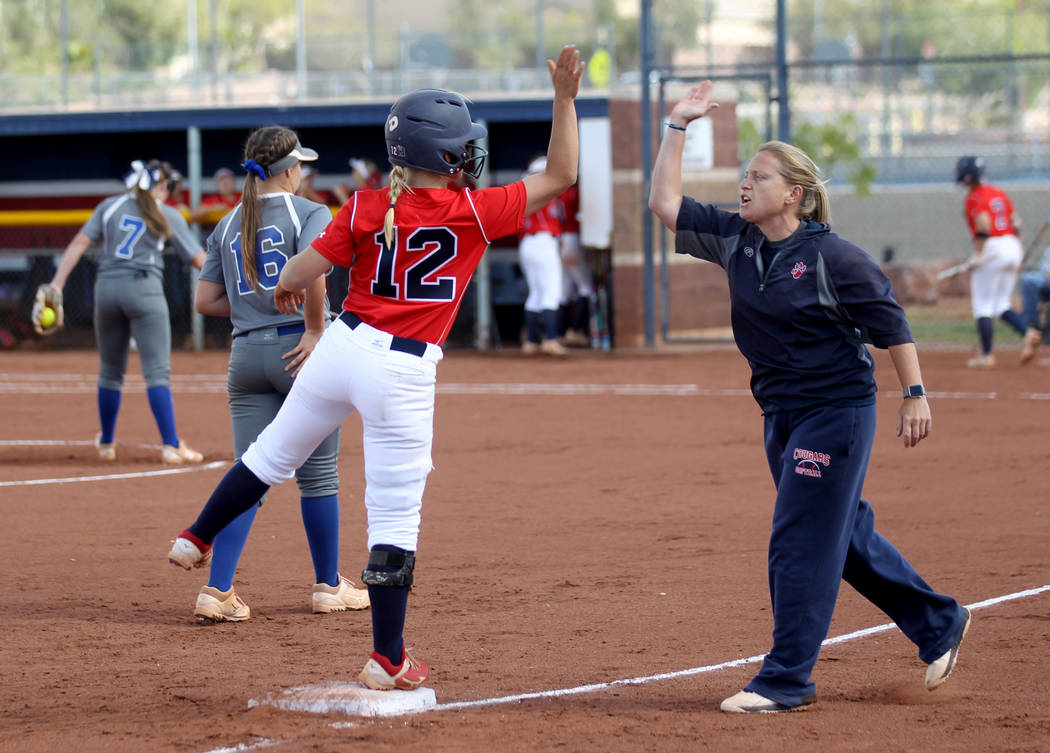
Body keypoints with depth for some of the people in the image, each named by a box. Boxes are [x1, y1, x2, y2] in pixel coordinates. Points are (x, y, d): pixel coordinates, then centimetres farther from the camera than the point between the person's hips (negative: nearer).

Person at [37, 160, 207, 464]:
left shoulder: (110, 206, 11)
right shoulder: (168, 216, 5)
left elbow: (80, 242, 1)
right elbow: (199, 260, 6)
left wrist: (56, 285, -3)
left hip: (106, 288, 4)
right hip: (144, 289, -3)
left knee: (110, 371, 17)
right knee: (157, 371, -5)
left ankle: (106, 444, 27)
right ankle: (171, 445, -14)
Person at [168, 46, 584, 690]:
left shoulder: (368, 208, -1)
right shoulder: (475, 213, -8)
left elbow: (300, 273, -1)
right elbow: (560, 177, -2)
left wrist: (287, 288, 22)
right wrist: (565, 99, 1)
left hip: (342, 347, 3)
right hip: (404, 373, -3)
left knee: (273, 455, 25)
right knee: (395, 519, 2)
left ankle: (196, 540, 39)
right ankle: (388, 661, 7)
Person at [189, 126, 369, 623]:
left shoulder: (228, 225, 13)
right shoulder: (309, 213, -4)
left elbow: (206, 300, 10)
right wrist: (315, 329, -14)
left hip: (246, 354, 5)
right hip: (299, 349, -5)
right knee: (318, 474, 7)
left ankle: (217, 591, -8)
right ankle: (329, 586, 17)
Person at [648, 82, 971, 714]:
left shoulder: (832, 256, -14)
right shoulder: (735, 241, 4)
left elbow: (890, 321, -10)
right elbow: (665, 203, 4)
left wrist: (915, 394, -13)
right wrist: (678, 127, 1)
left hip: (838, 408, -8)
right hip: (782, 414, 8)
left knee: (801, 542, -7)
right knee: (844, 534, 17)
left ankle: (786, 680, -1)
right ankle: (939, 623, 33)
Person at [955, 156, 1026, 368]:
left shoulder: (974, 198, -9)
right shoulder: (999, 193, 15)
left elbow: (983, 225, -23)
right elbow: (1015, 222, 14)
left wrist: (978, 255, -18)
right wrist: (1018, 251, 19)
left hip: (991, 248, -8)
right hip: (1012, 246, 8)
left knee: (983, 306, 2)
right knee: (1001, 305, 14)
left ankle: (986, 355, 3)